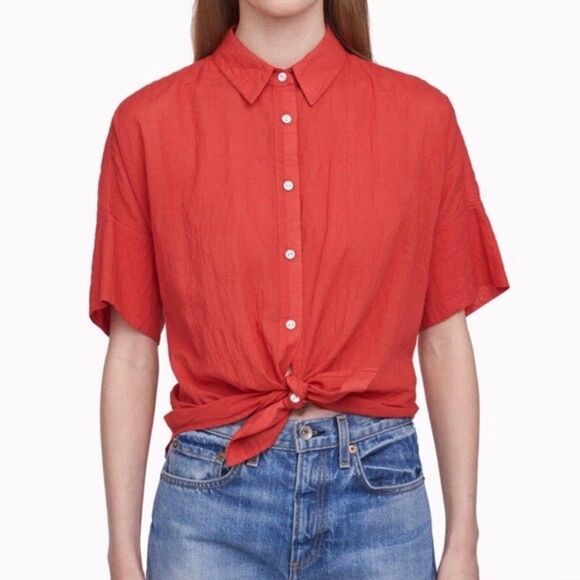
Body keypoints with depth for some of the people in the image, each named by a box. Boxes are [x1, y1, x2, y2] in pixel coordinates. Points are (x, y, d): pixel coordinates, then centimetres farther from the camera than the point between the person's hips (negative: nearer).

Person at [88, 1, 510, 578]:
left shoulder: (423, 115, 1)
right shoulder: (147, 122, -1)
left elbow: (444, 339, 3)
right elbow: (131, 350, 1)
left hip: (379, 488, 1)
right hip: (214, 491, 0)